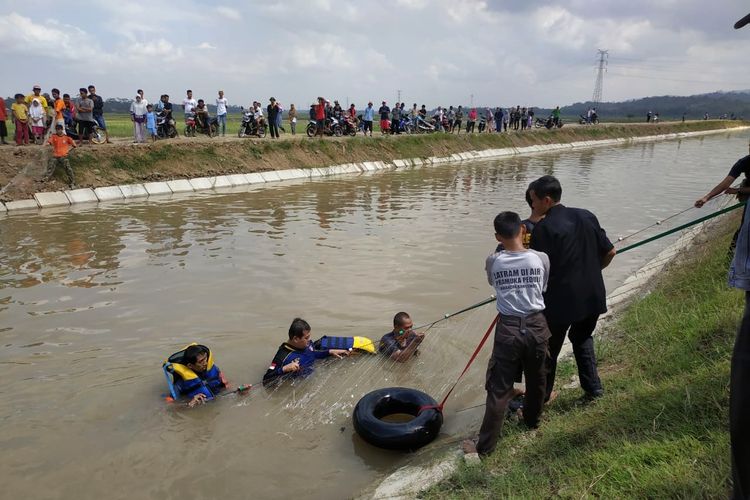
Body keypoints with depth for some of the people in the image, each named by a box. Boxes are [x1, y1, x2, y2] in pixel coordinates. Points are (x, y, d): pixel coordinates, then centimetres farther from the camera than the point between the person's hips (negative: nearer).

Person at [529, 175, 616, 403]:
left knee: (549, 348, 13)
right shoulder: (586, 216, 2)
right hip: (592, 295, 6)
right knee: (582, 338, 28)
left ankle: (542, 395, 28)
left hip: (560, 299, -6)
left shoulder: (543, 228, -17)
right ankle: (593, 388, 29)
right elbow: (610, 252, 7)